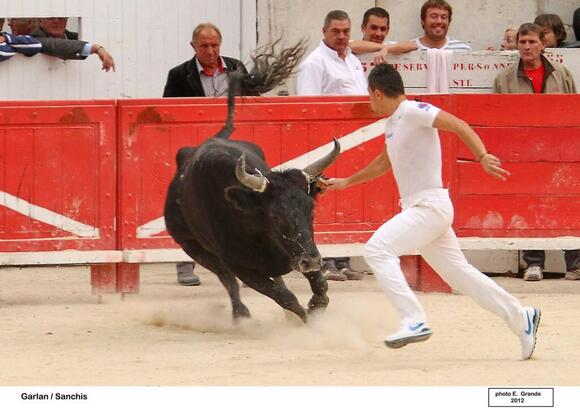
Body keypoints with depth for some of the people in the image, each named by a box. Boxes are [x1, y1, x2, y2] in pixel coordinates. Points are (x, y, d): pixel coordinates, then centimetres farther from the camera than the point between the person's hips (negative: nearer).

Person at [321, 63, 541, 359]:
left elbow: (458, 125, -22)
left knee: (377, 249, -20)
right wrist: (346, 182, 42)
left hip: (430, 205, -10)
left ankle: (414, 321, -25)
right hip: (417, 209, 10)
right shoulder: (393, 122, 17)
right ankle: (521, 318, 20)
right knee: (458, 271, 13)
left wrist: (482, 157, -36)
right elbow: (384, 163, 35)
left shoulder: (413, 112, -12)